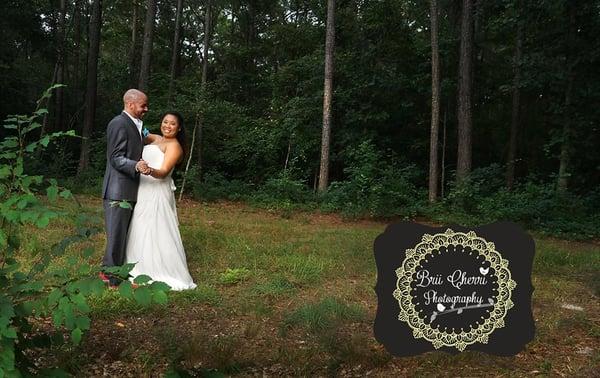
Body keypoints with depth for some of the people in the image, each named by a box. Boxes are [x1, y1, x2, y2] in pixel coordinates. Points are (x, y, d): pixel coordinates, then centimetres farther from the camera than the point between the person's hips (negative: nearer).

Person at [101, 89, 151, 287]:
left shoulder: (134, 124, 17)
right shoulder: (119, 124, -14)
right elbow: (116, 158, -20)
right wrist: (136, 166, -34)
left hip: (129, 190, 10)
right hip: (118, 190, -10)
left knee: (124, 233, 17)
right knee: (116, 234, -3)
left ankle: (110, 270, 30)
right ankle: (111, 276, 8)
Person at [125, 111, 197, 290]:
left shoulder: (174, 145, -7)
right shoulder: (154, 138, 16)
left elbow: (163, 173, -18)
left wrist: (149, 170, -38)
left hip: (157, 193, -8)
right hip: (143, 192, 8)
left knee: (156, 232, -6)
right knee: (140, 231, 12)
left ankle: (164, 274, 4)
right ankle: (144, 270, 24)